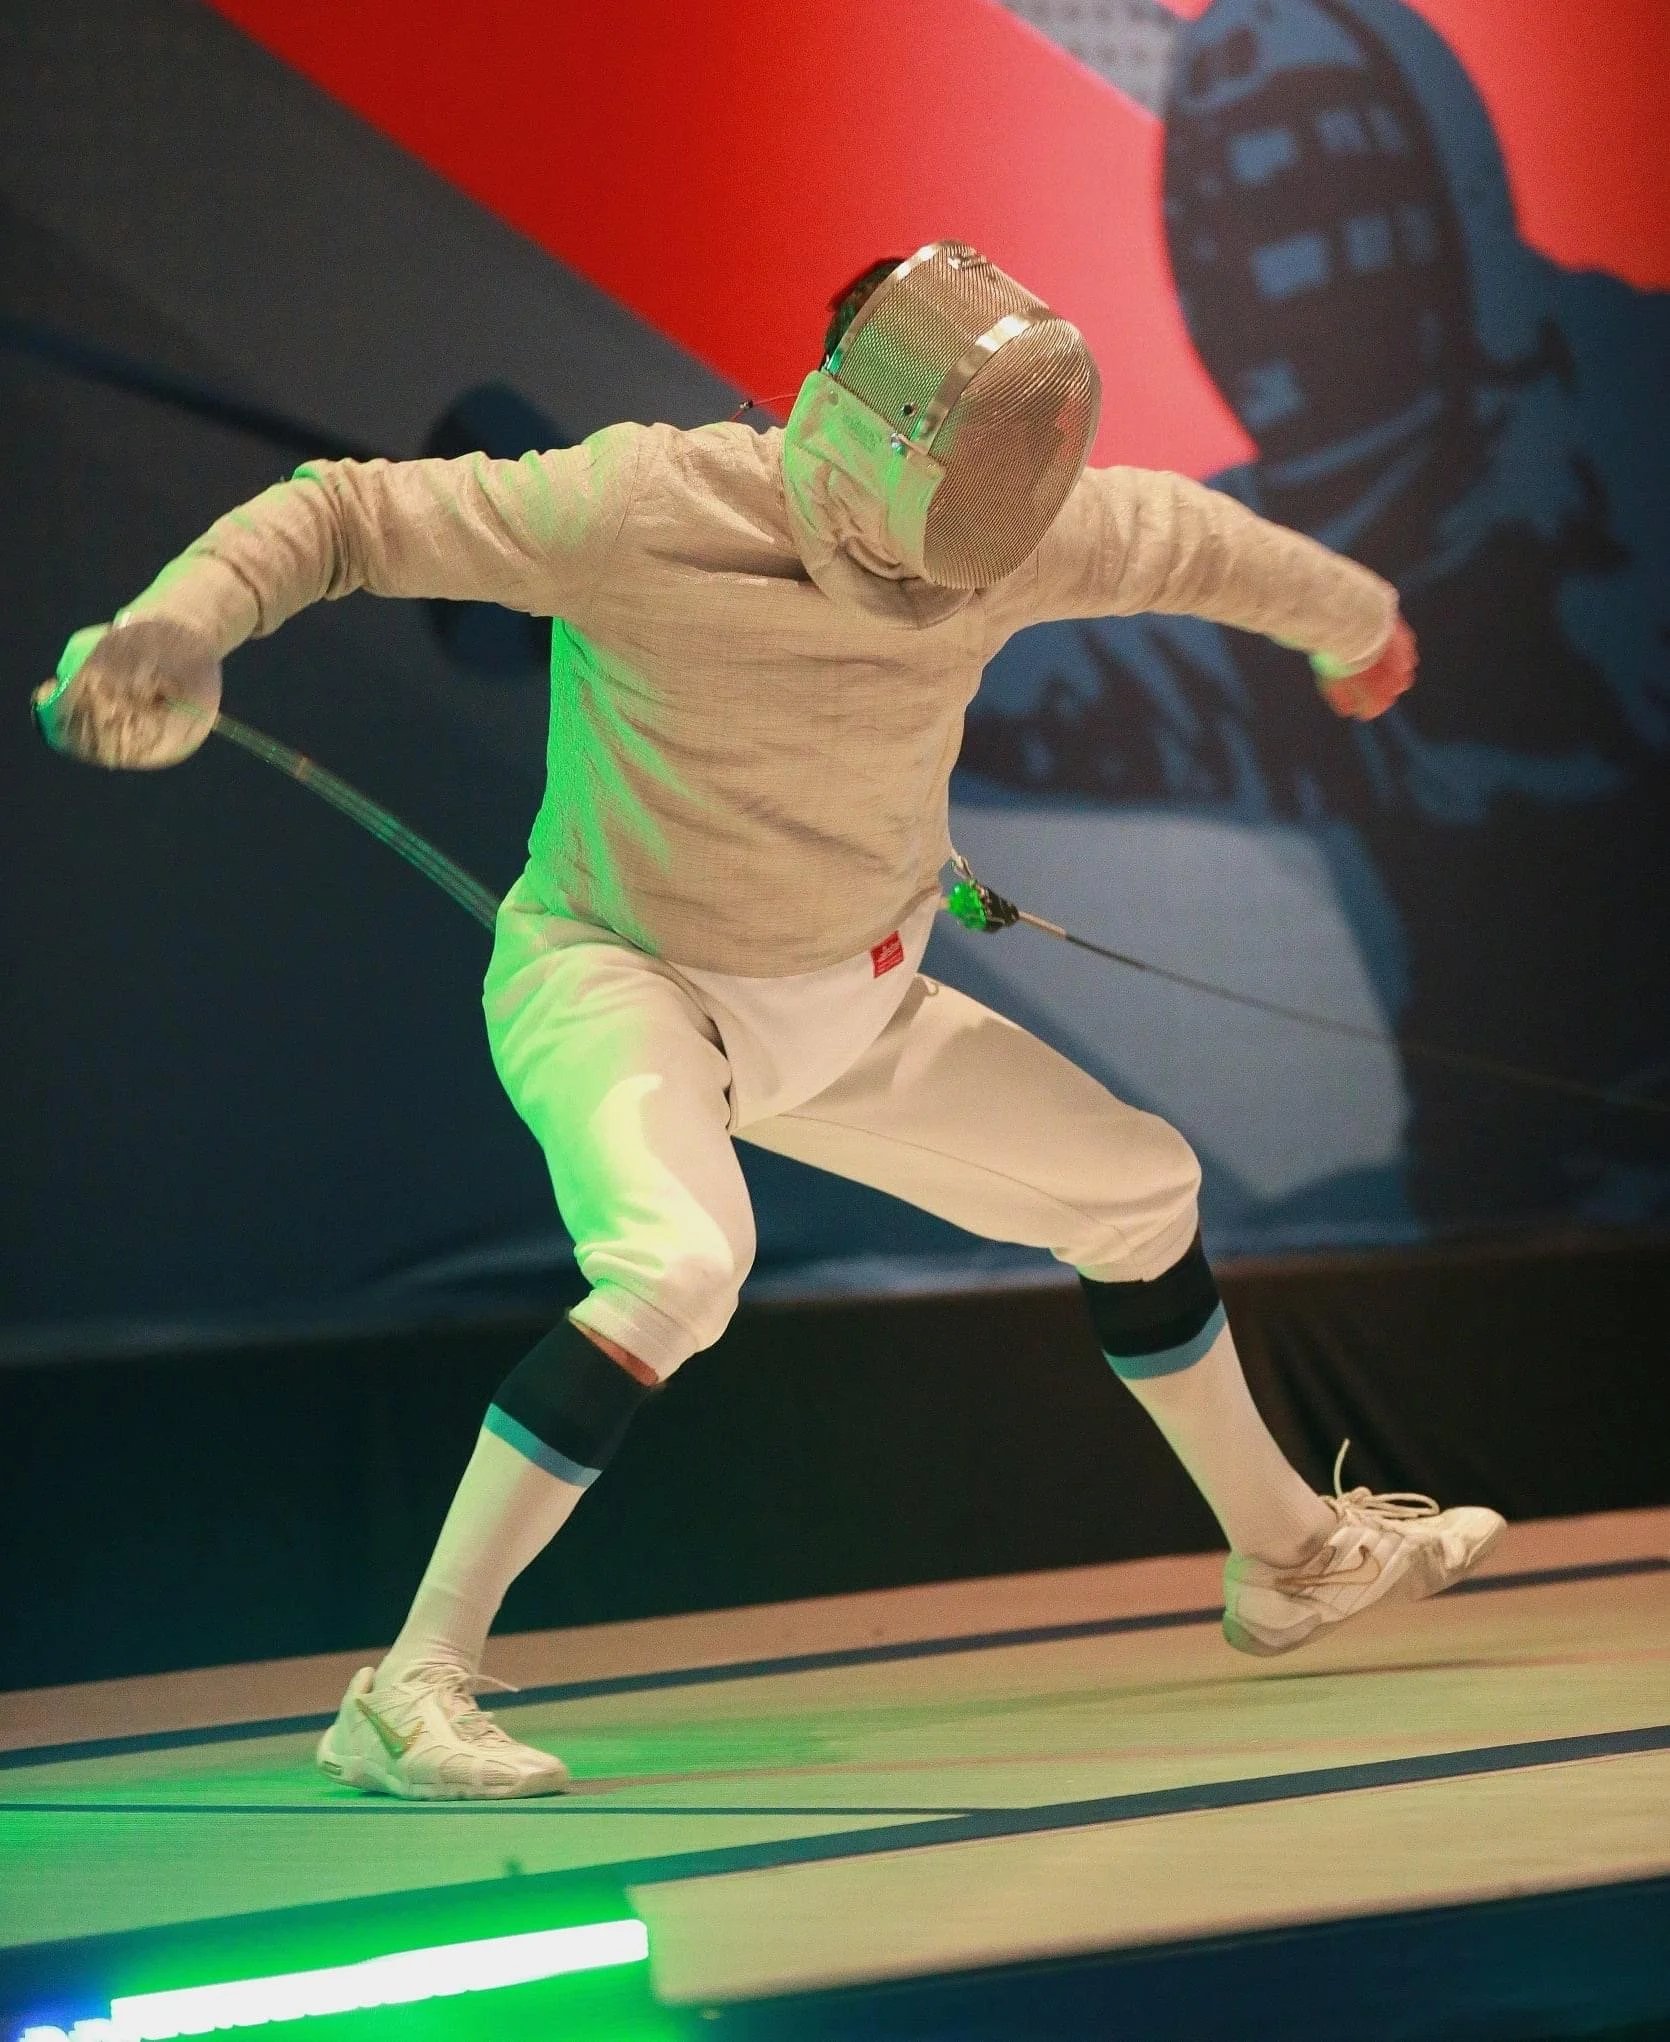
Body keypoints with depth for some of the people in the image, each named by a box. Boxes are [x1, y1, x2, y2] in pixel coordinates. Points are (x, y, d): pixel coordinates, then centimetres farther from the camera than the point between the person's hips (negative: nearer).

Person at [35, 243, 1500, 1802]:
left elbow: (1182, 538, 8)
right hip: (623, 978, -7)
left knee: (1139, 1189, 14)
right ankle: (407, 1695, -30)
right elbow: (348, 511, -27)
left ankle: (1289, 1556, 39)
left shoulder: (1009, 528, -14)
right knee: (679, 1268, -36)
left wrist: (1351, 616, 27)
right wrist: (165, 620, -46)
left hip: (846, 1005, 7)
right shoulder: (649, 510, -30)